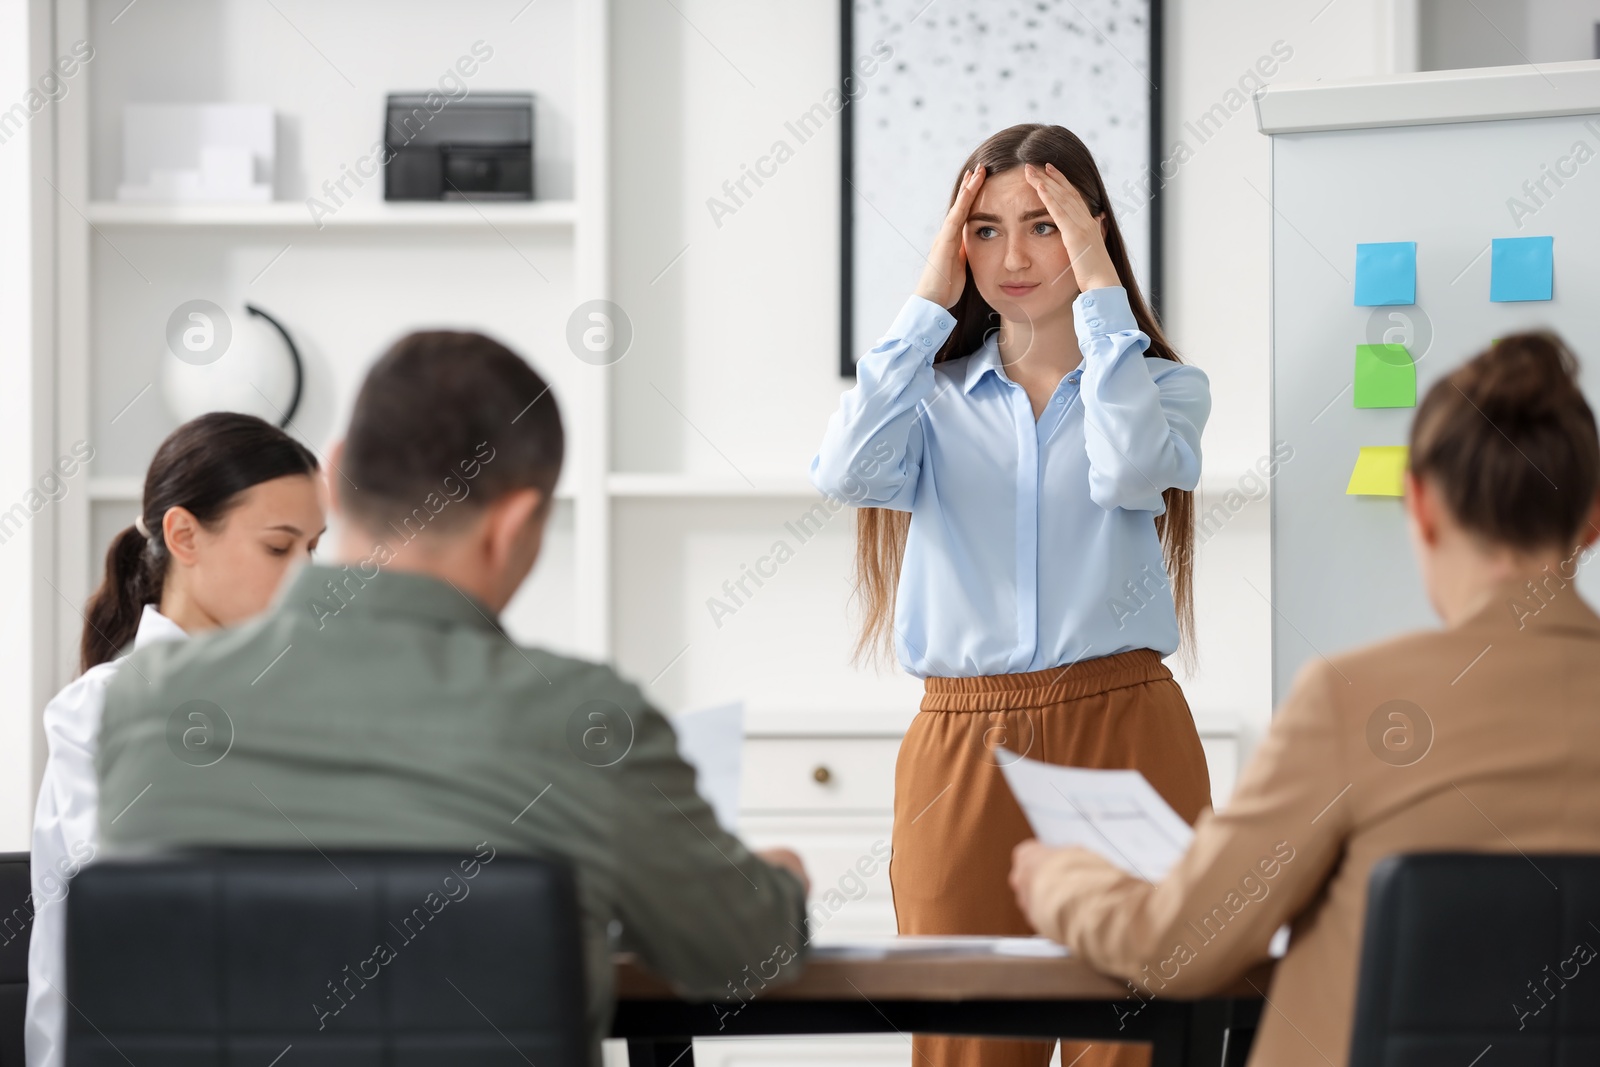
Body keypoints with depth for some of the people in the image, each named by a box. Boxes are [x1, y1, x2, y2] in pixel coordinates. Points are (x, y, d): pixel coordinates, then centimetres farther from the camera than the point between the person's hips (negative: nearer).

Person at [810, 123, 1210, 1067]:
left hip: (1122, 735, -1)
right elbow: (849, 472, -10)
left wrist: (1099, 291, -9)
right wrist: (930, 304, -4)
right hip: (961, 746, 1)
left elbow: (1130, 471, -15)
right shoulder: (937, 397, 12)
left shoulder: (1163, 384, 8)